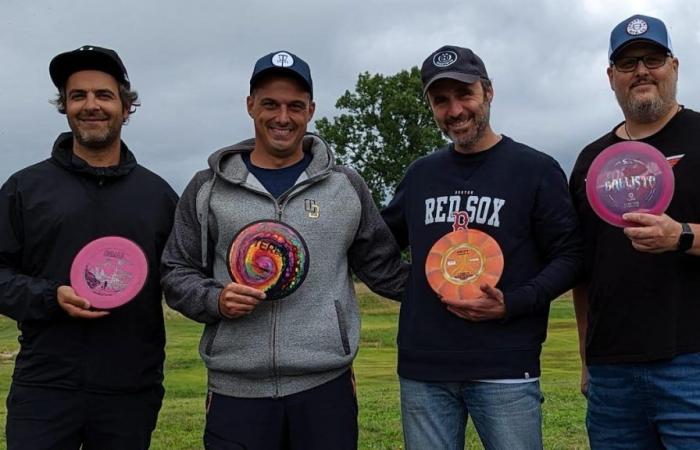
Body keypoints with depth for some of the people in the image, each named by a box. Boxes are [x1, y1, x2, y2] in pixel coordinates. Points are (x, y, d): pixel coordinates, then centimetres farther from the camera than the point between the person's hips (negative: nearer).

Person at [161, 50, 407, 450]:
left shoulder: (346, 186, 8)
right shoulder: (208, 189, 7)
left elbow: (384, 268, 13)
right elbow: (177, 273, 11)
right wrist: (215, 299, -8)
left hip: (325, 387, 0)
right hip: (236, 391, 0)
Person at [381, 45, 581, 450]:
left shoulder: (537, 169, -1)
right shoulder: (421, 174, 12)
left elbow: (568, 256, -3)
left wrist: (511, 304, -16)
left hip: (506, 371, -4)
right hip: (422, 370, 4)